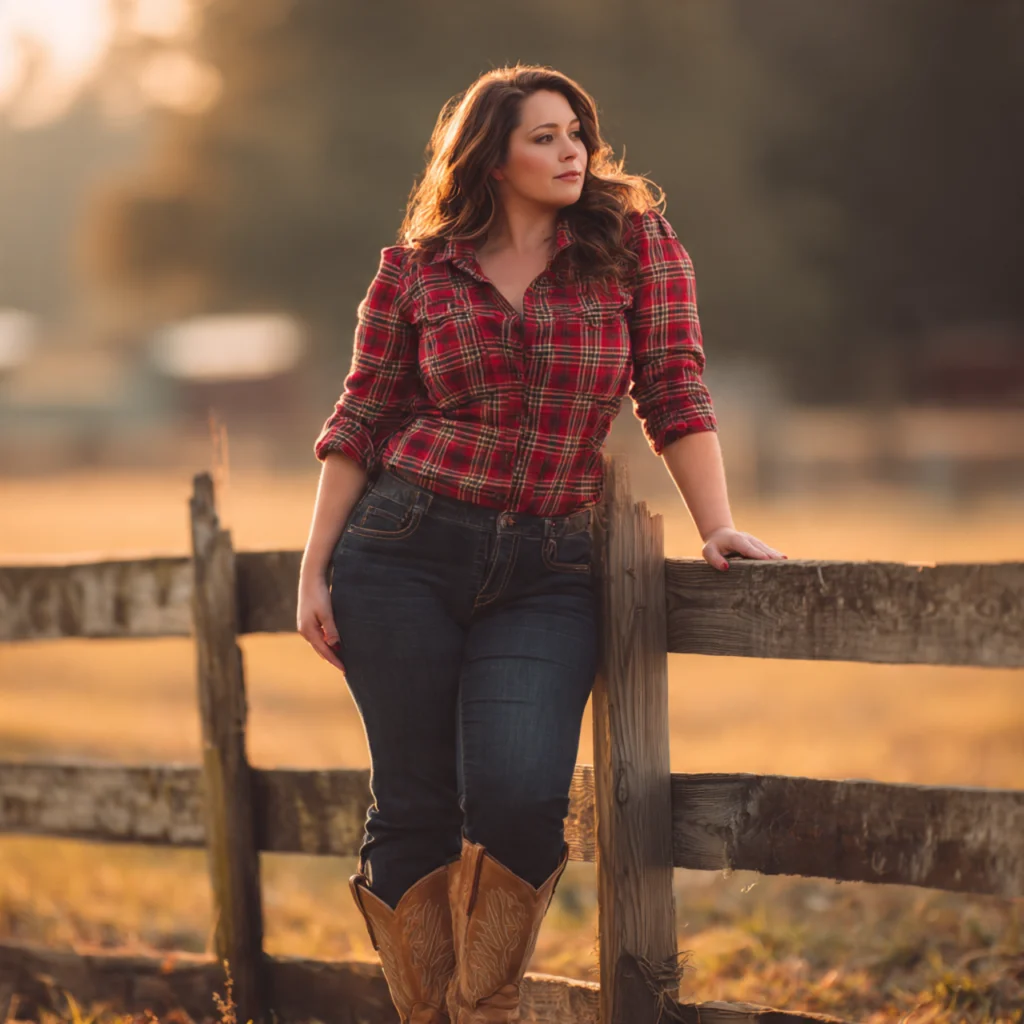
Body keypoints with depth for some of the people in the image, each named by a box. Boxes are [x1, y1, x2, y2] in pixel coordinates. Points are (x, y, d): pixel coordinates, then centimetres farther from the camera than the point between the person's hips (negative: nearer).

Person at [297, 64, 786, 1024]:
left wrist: (717, 524, -6)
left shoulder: (637, 247, 5)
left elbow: (674, 392, 3)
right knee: (415, 807, 0)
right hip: (403, 555, 0)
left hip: (548, 575, 0)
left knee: (519, 795, -16)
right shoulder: (414, 271, 5)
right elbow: (361, 421, 8)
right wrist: (314, 570, 4)